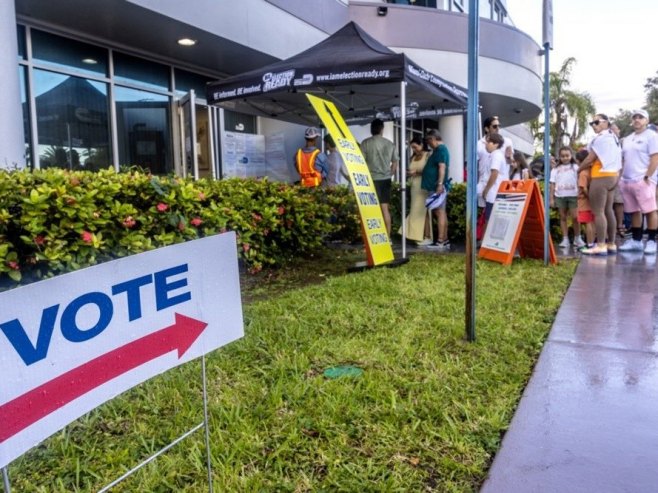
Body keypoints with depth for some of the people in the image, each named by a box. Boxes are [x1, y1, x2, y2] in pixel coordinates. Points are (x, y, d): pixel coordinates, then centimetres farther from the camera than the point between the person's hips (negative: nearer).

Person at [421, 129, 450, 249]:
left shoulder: (441, 149, -10)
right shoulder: (439, 149, 20)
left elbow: (442, 167, -20)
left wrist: (440, 184, -26)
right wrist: (416, 172, 28)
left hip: (438, 187, -10)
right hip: (435, 186, 10)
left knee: (440, 212, -10)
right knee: (441, 212, 9)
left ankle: (440, 242, -11)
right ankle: (445, 241, 13)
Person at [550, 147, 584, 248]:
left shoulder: (575, 167, 7)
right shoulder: (556, 169, 10)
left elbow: (579, 182, 3)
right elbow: (553, 184, 8)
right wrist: (551, 198, 3)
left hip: (573, 195, -2)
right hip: (560, 196, 2)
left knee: (575, 217, -4)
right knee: (563, 217, 6)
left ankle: (577, 238, 10)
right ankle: (565, 239, 9)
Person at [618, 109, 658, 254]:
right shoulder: (627, 139, 19)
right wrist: (620, 177, 11)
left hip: (643, 181, -7)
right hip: (627, 181, 7)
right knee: (634, 212, 10)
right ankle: (636, 241, 15)